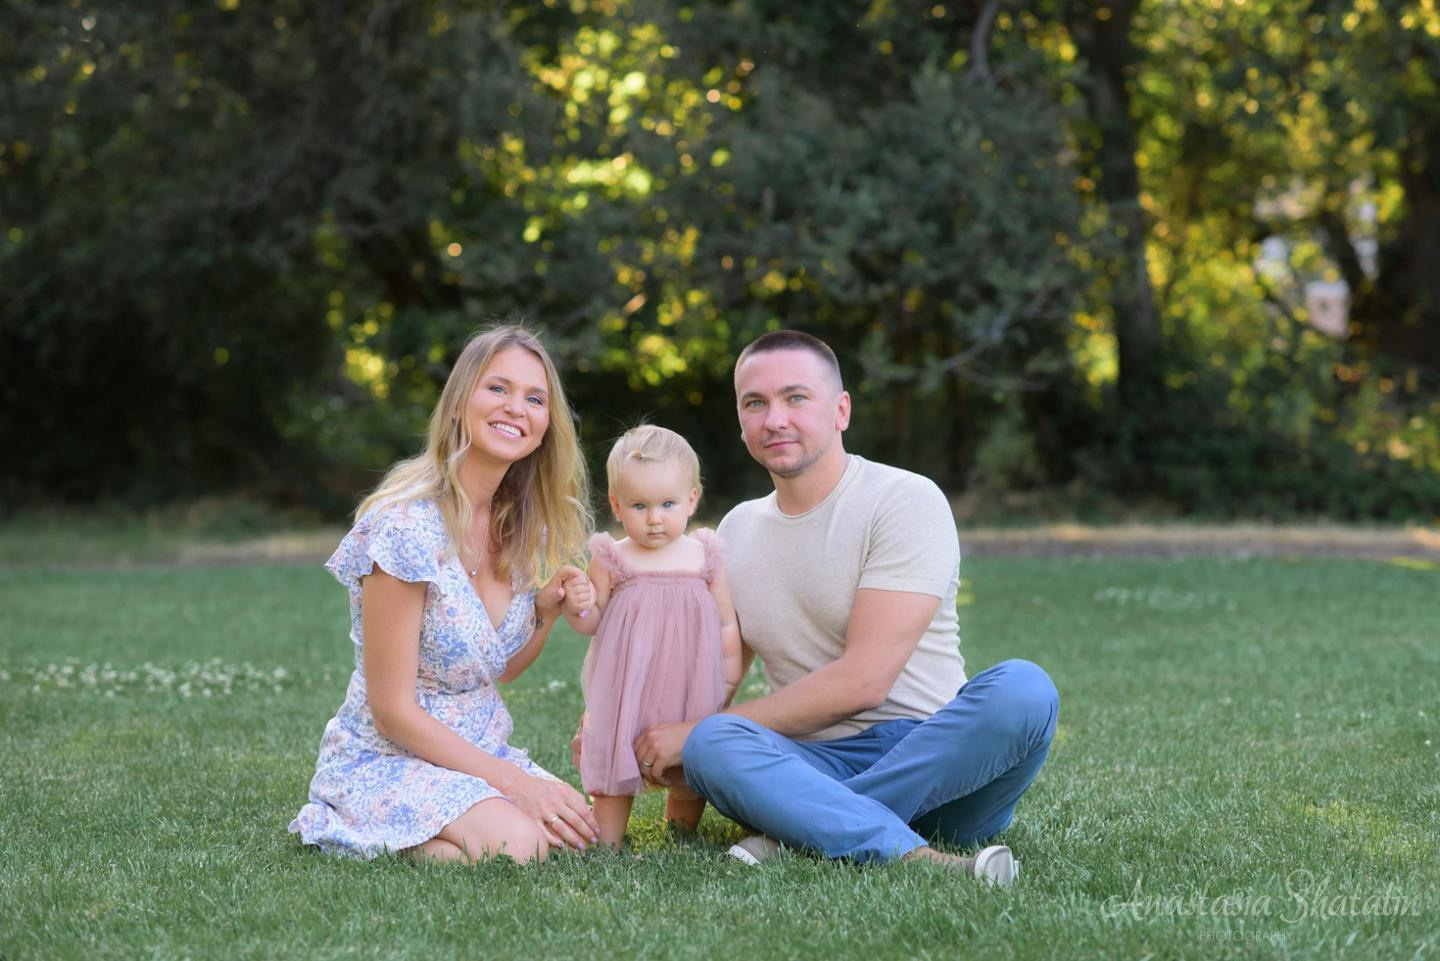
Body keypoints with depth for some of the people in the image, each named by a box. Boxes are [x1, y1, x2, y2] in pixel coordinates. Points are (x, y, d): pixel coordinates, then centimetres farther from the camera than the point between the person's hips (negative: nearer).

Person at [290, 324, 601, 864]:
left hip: (479, 752, 7)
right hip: (387, 759, -7)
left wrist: (547, 613, -4)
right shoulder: (404, 526, -20)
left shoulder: (519, 526, 4)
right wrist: (512, 781, -20)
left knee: (584, 833, -16)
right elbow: (393, 709, -18)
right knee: (516, 844, -30)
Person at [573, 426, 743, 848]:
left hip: (690, 693, 1)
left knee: (690, 781, 11)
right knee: (614, 777, 4)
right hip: (625, 691, -1)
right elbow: (592, 623, 2)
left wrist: (728, 681, 2)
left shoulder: (705, 557, 1)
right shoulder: (612, 560, -3)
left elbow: (728, 624, 6)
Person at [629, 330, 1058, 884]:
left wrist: (694, 732, -11)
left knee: (1021, 688, -33)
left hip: (936, 761, -3)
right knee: (712, 745, -28)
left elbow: (862, 680, -13)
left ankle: (796, 830, -30)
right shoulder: (736, 531, 16)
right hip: (817, 766, 3)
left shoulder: (906, 501, -4)